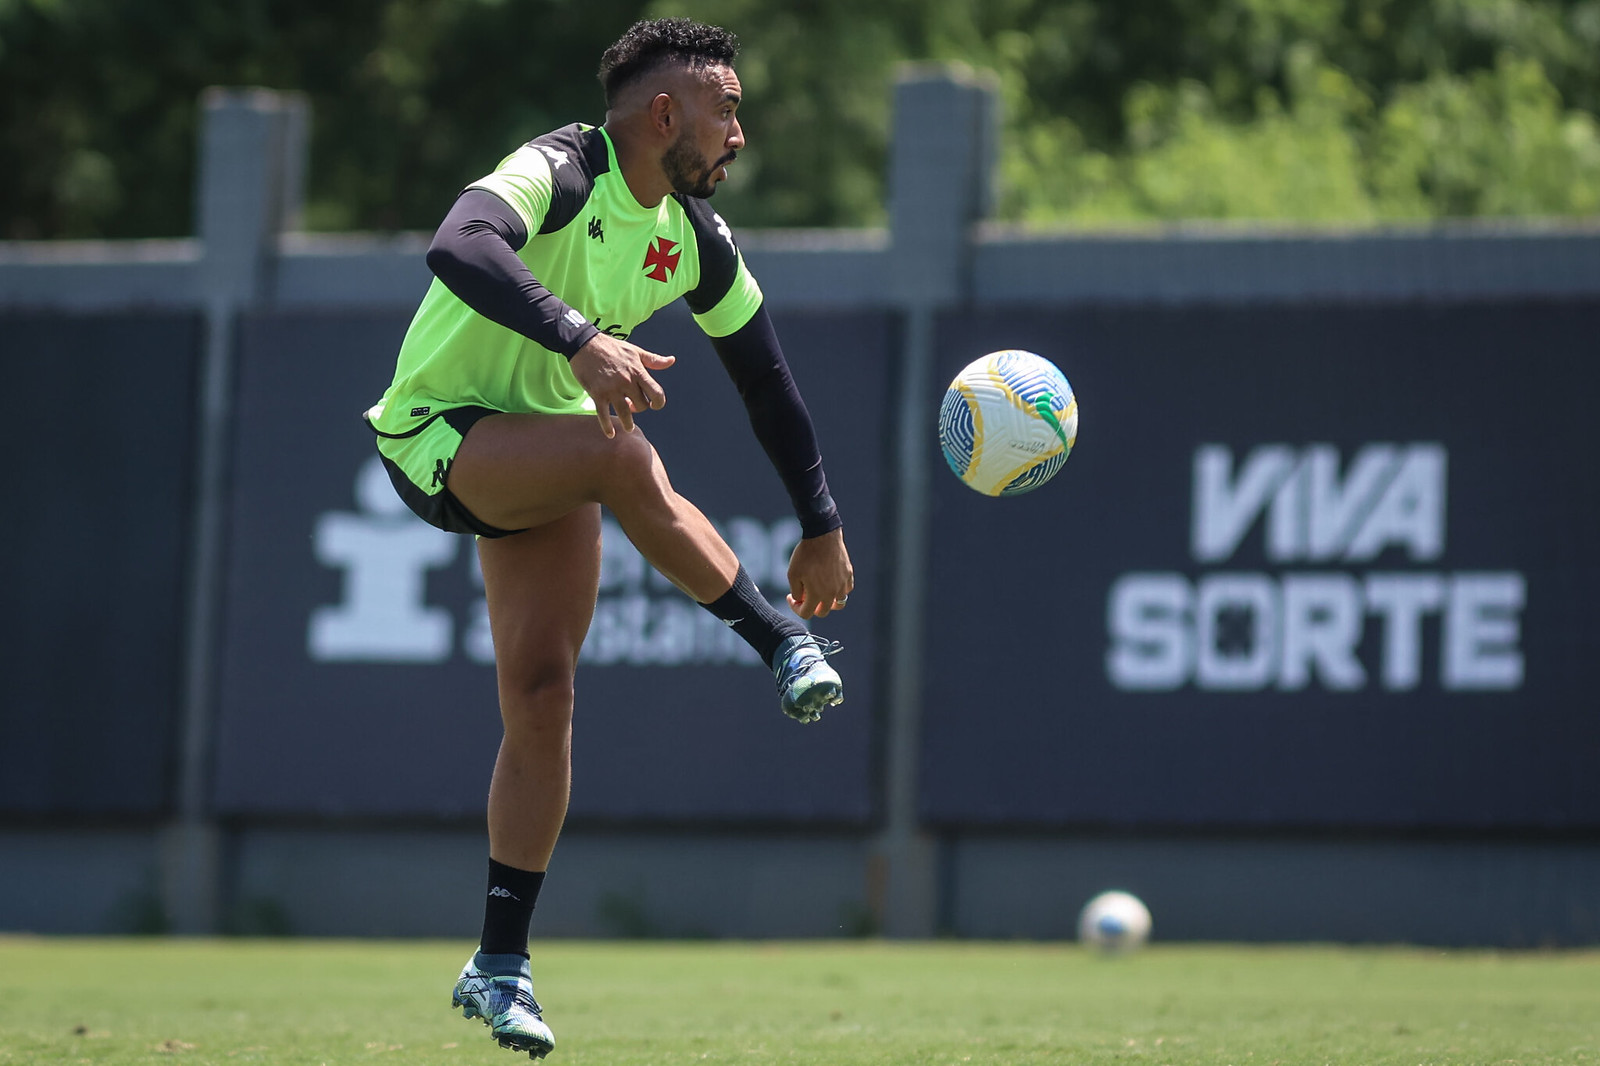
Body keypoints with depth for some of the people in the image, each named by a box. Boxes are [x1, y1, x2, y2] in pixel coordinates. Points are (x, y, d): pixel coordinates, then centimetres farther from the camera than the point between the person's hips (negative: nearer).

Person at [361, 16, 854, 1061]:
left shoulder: (696, 238, 1)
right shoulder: (557, 174, -22)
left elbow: (766, 380, 12)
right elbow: (460, 249, -43)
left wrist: (821, 525, 12)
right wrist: (580, 339, -55)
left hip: (546, 449, 7)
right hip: (436, 435, -7)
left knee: (542, 698, -4)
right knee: (626, 457, -35)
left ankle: (501, 965, 3)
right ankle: (787, 644, -23)